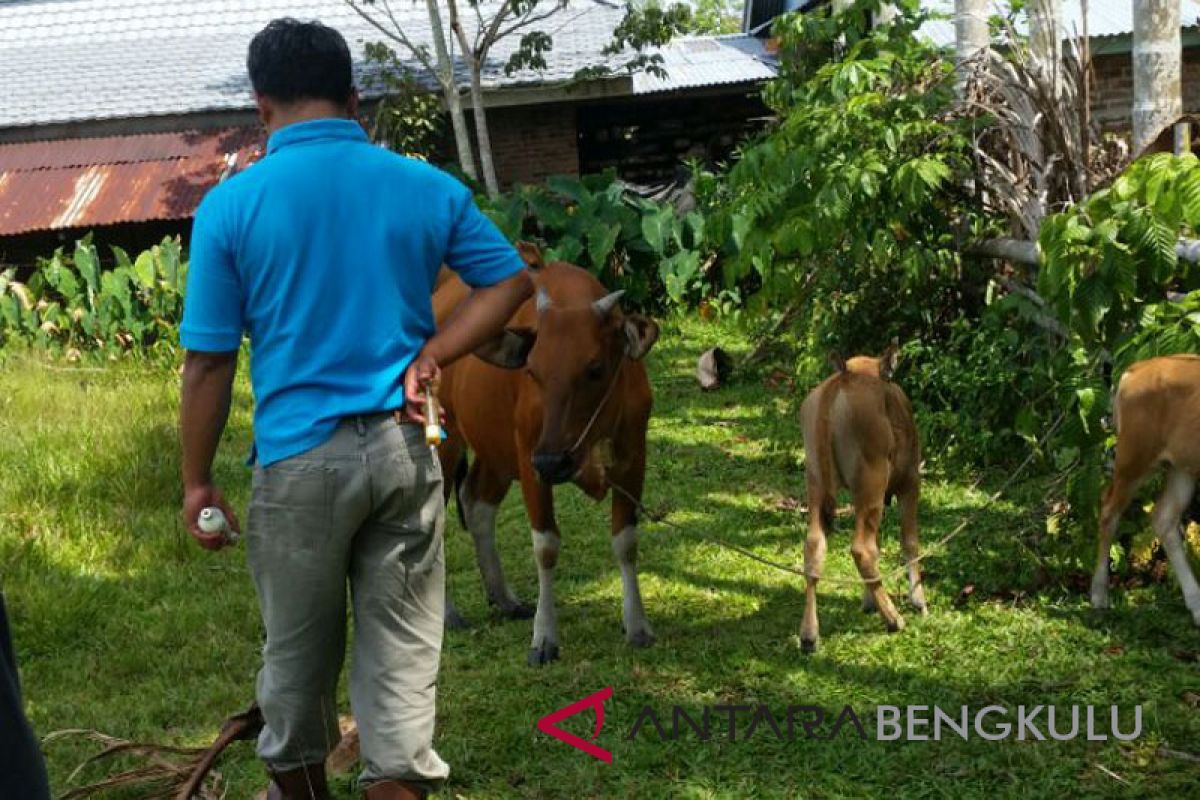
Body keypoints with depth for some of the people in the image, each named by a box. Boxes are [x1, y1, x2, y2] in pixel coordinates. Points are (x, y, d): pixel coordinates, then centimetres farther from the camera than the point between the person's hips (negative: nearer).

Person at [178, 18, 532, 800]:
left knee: (298, 645, 17)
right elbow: (512, 281, 9)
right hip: (404, 449, 2)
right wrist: (429, 358, 3)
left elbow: (208, 362, -6)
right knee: (402, 644, 8)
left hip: (300, 456, -2)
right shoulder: (427, 187, 1)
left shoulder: (231, 204, -8)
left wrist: (197, 481, 4)